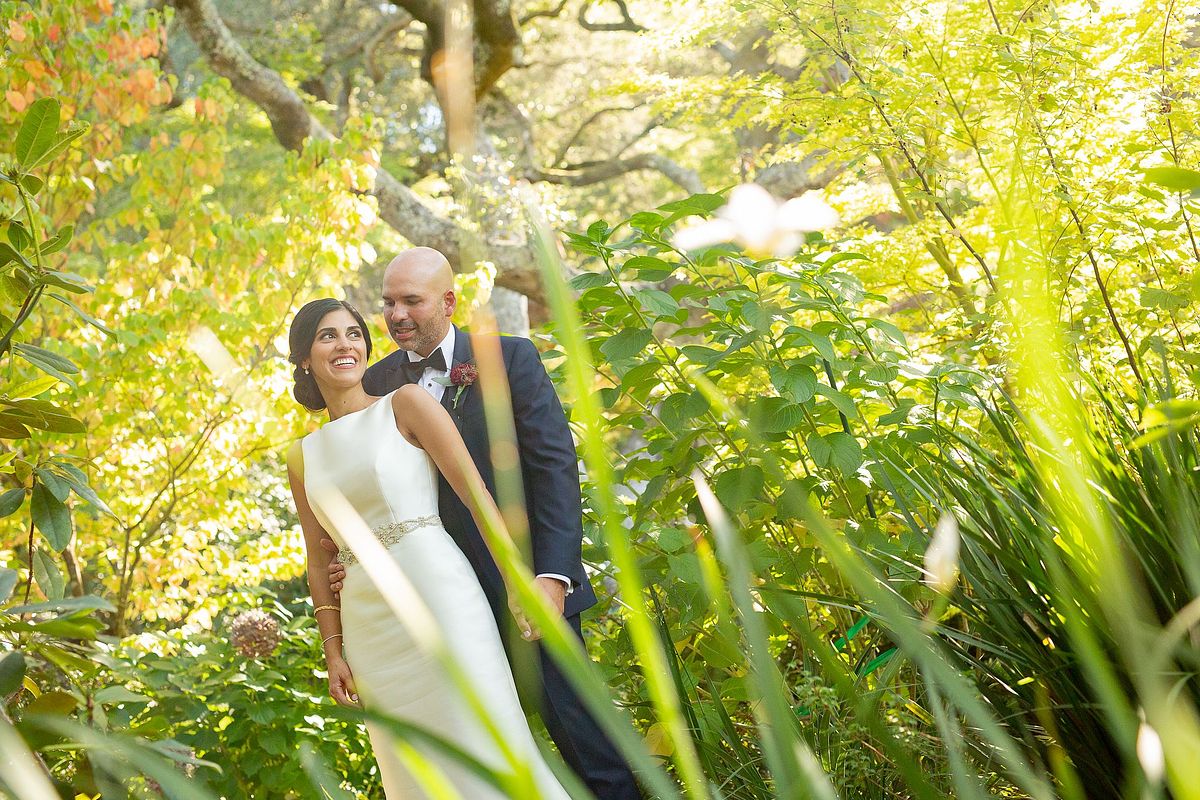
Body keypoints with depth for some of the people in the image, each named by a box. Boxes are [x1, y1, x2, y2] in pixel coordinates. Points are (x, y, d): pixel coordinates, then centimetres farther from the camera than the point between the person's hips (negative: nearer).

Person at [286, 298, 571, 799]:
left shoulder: (405, 405, 2)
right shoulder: (303, 457, 15)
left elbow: (476, 492, -4)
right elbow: (318, 558, 15)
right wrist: (333, 652, 9)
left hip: (436, 591, -4)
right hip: (367, 623, 4)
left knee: (483, 742, -8)